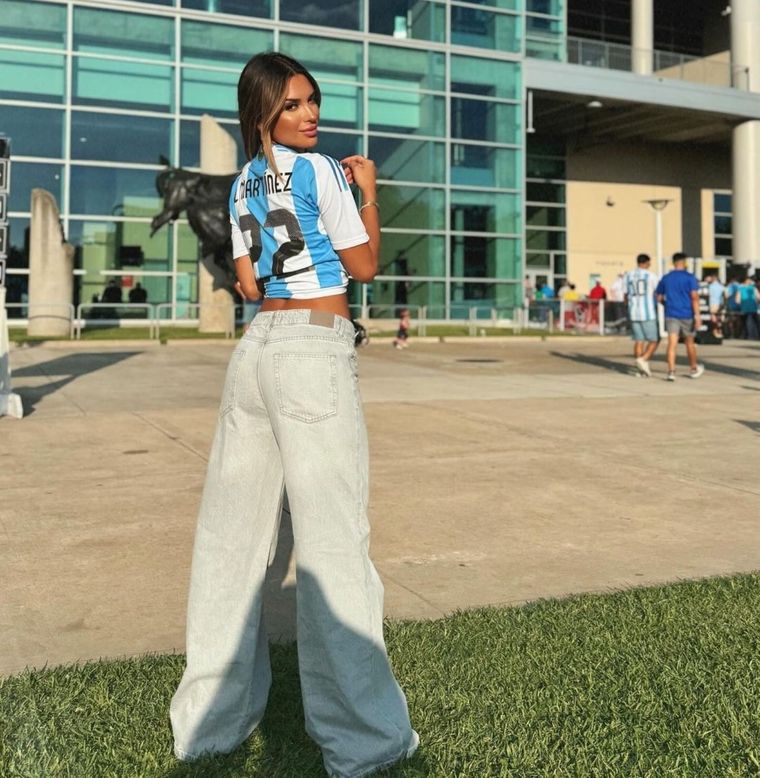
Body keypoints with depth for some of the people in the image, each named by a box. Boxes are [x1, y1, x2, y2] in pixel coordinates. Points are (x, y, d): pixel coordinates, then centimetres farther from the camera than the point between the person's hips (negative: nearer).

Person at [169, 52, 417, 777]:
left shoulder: (242, 185, 15)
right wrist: (367, 191, 11)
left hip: (256, 346, 8)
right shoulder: (323, 171, -5)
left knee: (232, 529, 10)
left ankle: (213, 715, 23)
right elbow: (364, 265, -1)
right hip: (315, 351, -8)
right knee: (331, 537, -5)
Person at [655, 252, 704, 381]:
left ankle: (671, 371, -17)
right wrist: (697, 315, -15)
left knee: (672, 344, -5)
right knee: (689, 343, 13)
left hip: (671, 315, 2)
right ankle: (694, 369, 29)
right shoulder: (690, 278, -4)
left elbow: (659, 298, 11)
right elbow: (694, 297, -13)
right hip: (687, 315, -2)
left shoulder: (665, 278, 6)